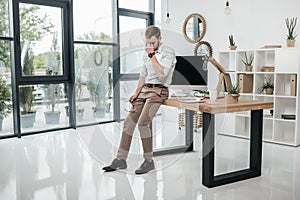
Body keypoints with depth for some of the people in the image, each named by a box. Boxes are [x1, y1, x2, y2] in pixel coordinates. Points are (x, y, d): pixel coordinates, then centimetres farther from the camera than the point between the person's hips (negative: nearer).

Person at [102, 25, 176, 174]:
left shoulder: (168, 52, -4)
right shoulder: (148, 53, 19)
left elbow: (161, 74, -17)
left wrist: (152, 55, -13)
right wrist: (136, 93, 11)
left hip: (158, 90, -7)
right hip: (145, 89, 7)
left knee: (143, 122, -24)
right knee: (129, 121, -3)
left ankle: (149, 161, -10)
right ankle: (120, 160, 3)